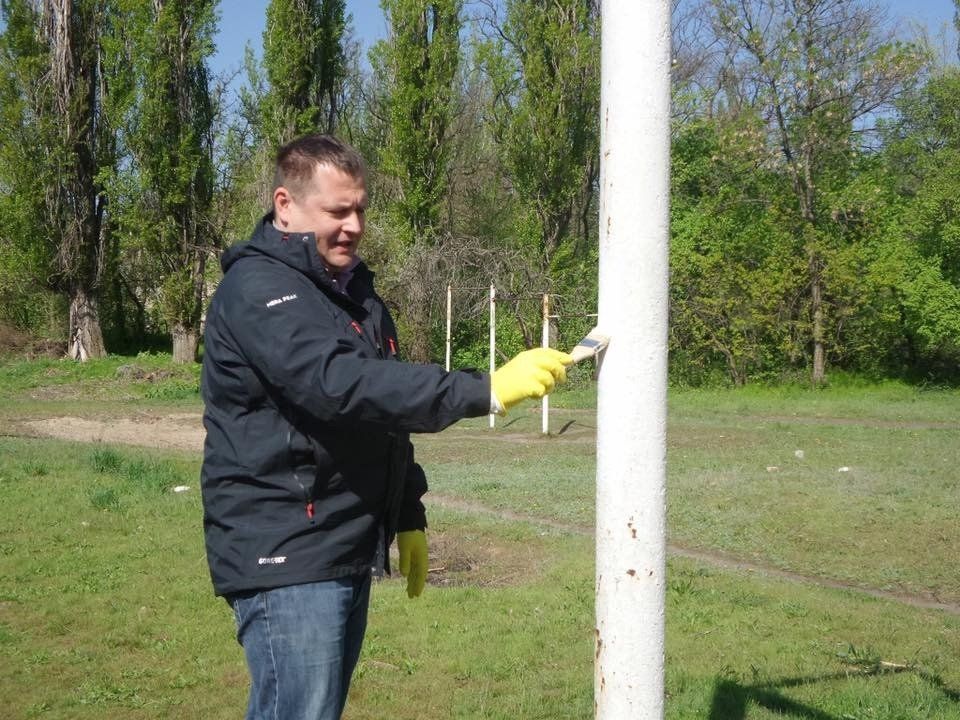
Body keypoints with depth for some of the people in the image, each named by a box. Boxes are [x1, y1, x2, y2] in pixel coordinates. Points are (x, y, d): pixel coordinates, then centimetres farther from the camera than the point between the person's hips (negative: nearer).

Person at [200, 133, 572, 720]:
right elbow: (339, 385, -30)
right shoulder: (257, 287, -15)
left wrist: (407, 518, 19)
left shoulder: (354, 289, 15)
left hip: (350, 551, 9)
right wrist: (486, 391, -33)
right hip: (285, 557, -9)